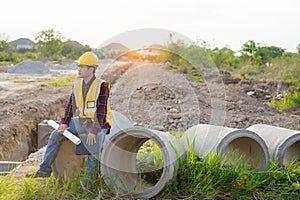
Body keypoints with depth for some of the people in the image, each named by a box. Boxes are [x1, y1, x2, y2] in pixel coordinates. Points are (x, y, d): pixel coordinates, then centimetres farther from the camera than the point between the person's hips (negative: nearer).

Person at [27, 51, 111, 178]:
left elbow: (101, 111, -20)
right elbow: (71, 104, 9)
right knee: (56, 135, -4)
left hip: (98, 123, -6)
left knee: (94, 144, -31)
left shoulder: (101, 86, -15)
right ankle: (44, 170, 0)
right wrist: (64, 123, -4)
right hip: (81, 120, 7)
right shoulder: (77, 84, 6)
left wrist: (94, 131, -27)